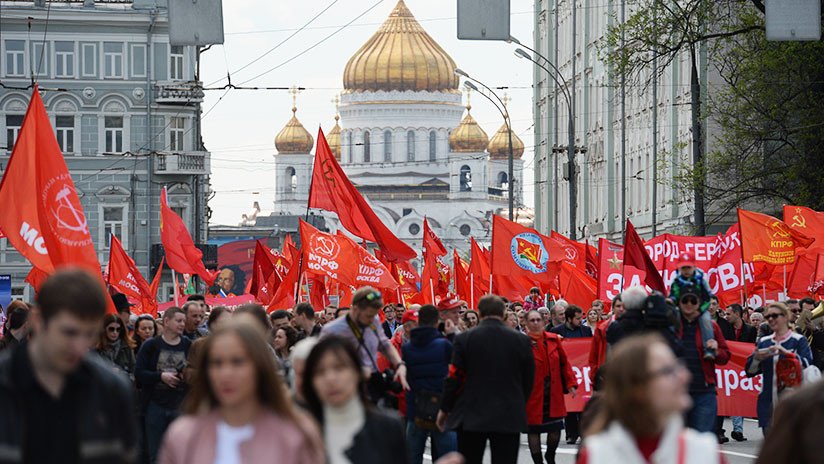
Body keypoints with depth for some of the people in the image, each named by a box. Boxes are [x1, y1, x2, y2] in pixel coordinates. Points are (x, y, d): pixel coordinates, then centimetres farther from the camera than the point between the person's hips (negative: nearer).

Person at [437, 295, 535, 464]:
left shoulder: (464, 339, -6)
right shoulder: (522, 341, -2)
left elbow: (454, 378, -3)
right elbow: (528, 380, 5)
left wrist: (445, 409, 11)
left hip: (471, 417, 0)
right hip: (509, 418, 0)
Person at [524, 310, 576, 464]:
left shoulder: (553, 339, 5)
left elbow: (564, 363, 10)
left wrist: (570, 383, 4)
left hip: (554, 393, 4)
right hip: (533, 394, -4)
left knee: (556, 428, 6)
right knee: (533, 429, 3)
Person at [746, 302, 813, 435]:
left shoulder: (798, 340, 2)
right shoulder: (763, 342, 15)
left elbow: (807, 364, -11)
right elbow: (750, 371, 14)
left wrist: (786, 352, -20)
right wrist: (756, 358, -6)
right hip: (769, 402, 5)